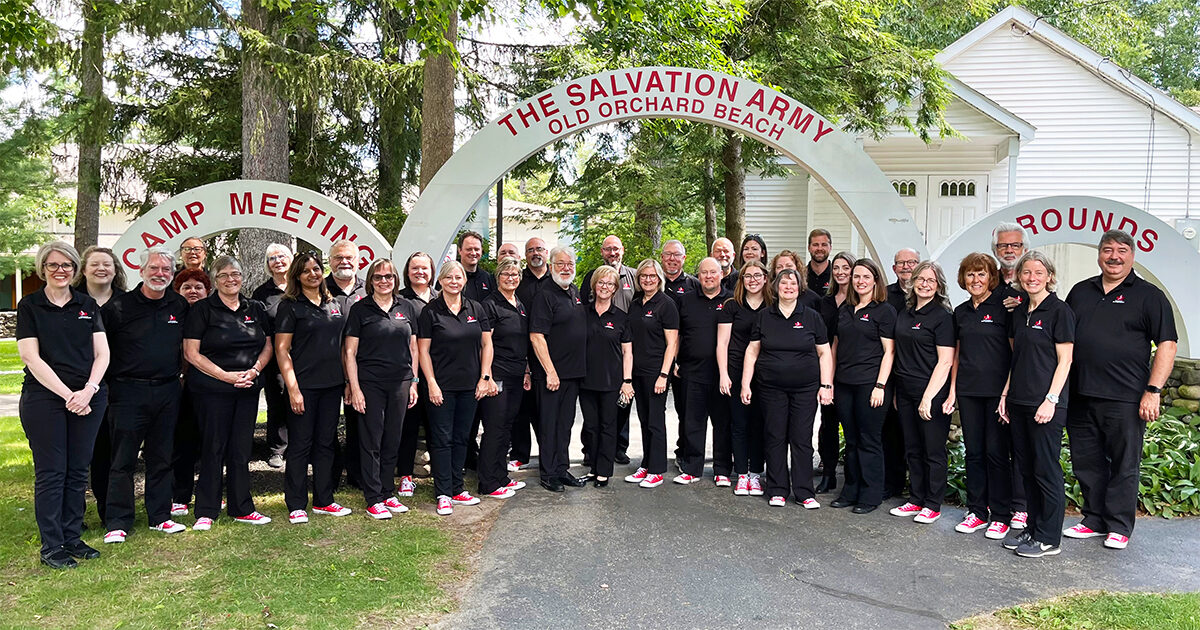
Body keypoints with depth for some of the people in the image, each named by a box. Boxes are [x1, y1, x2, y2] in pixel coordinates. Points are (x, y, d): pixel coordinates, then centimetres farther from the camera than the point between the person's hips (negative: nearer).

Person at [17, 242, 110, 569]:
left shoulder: (88, 305, 10)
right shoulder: (29, 305, 1)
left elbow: (102, 352, 6)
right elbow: (31, 357, -6)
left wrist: (88, 390, -10)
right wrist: (67, 394, -13)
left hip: (89, 398, 3)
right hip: (44, 398, -3)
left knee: (78, 470, 8)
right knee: (51, 472, 0)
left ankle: (72, 538, 19)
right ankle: (51, 546, 8)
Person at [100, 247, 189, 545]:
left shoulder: (180, 306, 8)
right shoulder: (119, 306, -4)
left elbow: (188, 346, 22)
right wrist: (107, 383, -4)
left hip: (168, 392, 4)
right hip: (129, 390, -4)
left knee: (161, 458, 11)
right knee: (123, 460, -1)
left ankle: (160, 517, 20)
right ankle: (117, 523, 7)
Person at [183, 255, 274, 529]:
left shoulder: (256, 309, 11)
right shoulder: (202, 309, -2)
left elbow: (267, 346, 13)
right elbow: (191, 353, -7)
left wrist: (254, 370, -6)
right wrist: (226, 376, -13)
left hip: (249, 389, 4)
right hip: (212, 390, -4)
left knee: (242, 449, 9)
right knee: (213, 448, 1)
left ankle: (242, 509, 18)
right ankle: (206, 512, 12)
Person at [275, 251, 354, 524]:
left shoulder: (333, 305, 13)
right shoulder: (290, 306, -4)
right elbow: (282, 350, -8)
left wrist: (347, 381, 10)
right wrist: (293, 388, -15)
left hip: (332, 385, 6)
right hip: (304, 386, -5)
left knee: (326, 443, 11)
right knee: (300, 445, 2)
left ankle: (323, 501, 21)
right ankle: (296, 505, 12)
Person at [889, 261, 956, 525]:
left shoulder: (942, 316, -9)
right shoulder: (904, 314, 12)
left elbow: (945, 361, -14)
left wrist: (928, 397, -19)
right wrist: (896, 391, 13)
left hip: (931, 393, -7)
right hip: (906, 392, 7)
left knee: (933, 451, 3)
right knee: (912, 449, 13)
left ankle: (933, 505, 14)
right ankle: (916, 500, 24)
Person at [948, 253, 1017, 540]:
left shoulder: (1004, 306, -4)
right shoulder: (961, 312, 13)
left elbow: (1016, 351, -6)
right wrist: (952, 391, 12)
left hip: (997, 390, -5)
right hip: (968, 391, 5)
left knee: (997, 453, -1)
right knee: (973, 452, 9)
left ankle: (1000, 516, 10)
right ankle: (977, 511, 19)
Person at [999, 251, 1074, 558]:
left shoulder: (1059, 311, -8)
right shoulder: (1018, 313, 13)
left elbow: (1064, 360, -11)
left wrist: (1051, 400, -16)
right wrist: (1006, 394, 12)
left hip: (1046, 404, -7)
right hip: (1019, 402, 7)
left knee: (1046, 469, -1)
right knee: (1027, 468, 12)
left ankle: (1049, 538, 8)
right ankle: (1033, 527, 23)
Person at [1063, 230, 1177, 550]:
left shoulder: (1149, 296, 0)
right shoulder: (1081, 292, 14)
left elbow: (1167, 344, -5)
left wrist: (1153, 390, -14)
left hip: (1125, 399, -5)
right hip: (1080, 395, 5)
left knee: (1124, 465, 4)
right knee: (1087, 463, 12)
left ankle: (1119, 527, 15)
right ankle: (1094, 520, 25)